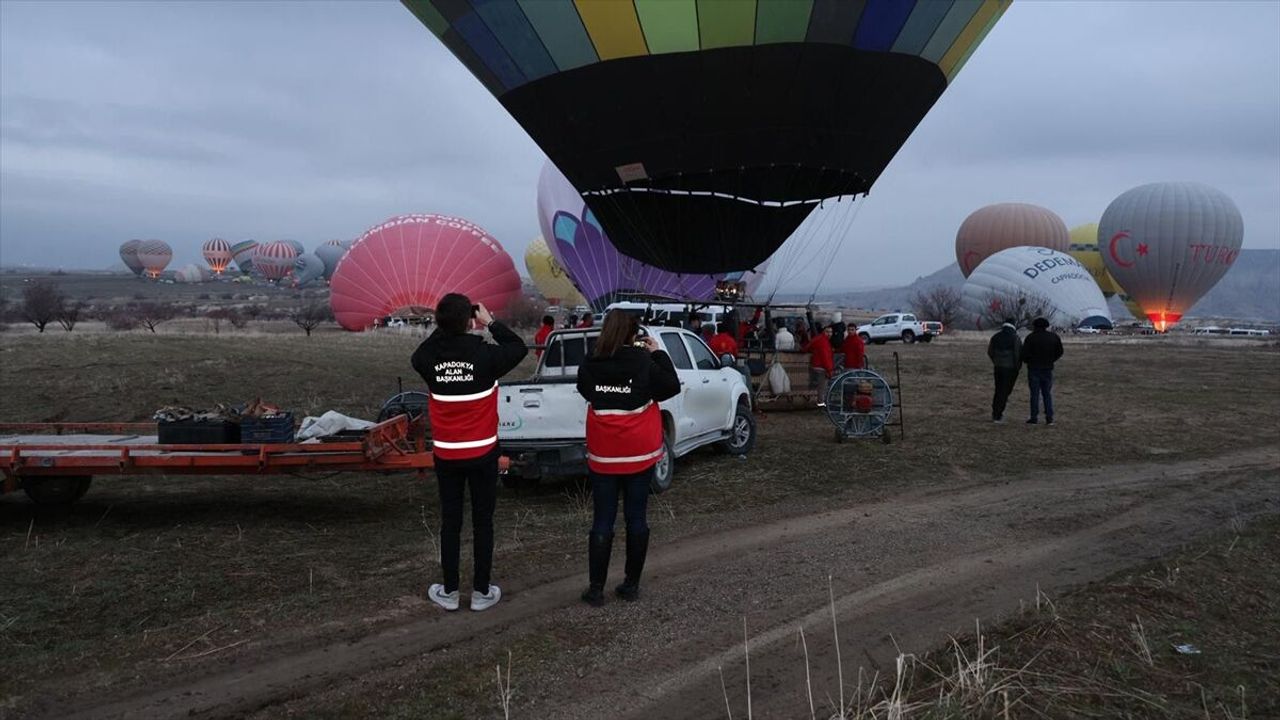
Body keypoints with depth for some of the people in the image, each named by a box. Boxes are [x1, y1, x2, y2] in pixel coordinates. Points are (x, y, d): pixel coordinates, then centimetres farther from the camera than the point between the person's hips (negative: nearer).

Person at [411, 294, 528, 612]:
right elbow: (519, 347, 2)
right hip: (482, 453, -2)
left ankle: (449, 592, 21)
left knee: (450, 522, 12)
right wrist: (490, 322, 5)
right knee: (483, 522, 8)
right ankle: (481, 592, 17)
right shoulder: (485, 355, -17)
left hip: (446, 454, 2)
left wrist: (443, 329, 9)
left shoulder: (430, 359, -10)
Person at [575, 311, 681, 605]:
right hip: (640, 452, -1)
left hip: (602, 454, 1)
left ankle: (596, 588, 10)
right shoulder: (644, 363, -11)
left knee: (602, 521, 7)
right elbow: (672, 387, 1)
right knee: (636, 517, 10)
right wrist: (658, 354, 7)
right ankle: (631, 584, 17)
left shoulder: (589, 366, -8)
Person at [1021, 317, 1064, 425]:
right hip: (1047, 368, 3)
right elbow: (1059, 352, 9)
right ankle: (1049, 418, 5)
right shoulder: (1053, 337, 4)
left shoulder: (1031, 338, -9)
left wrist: (1028, 361, 10)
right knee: (1047, 393, 9)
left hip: (1034, 368, -3)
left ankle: (1034, 418, 0)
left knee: (1035, 394, 0)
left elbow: (1024, 354, -11)